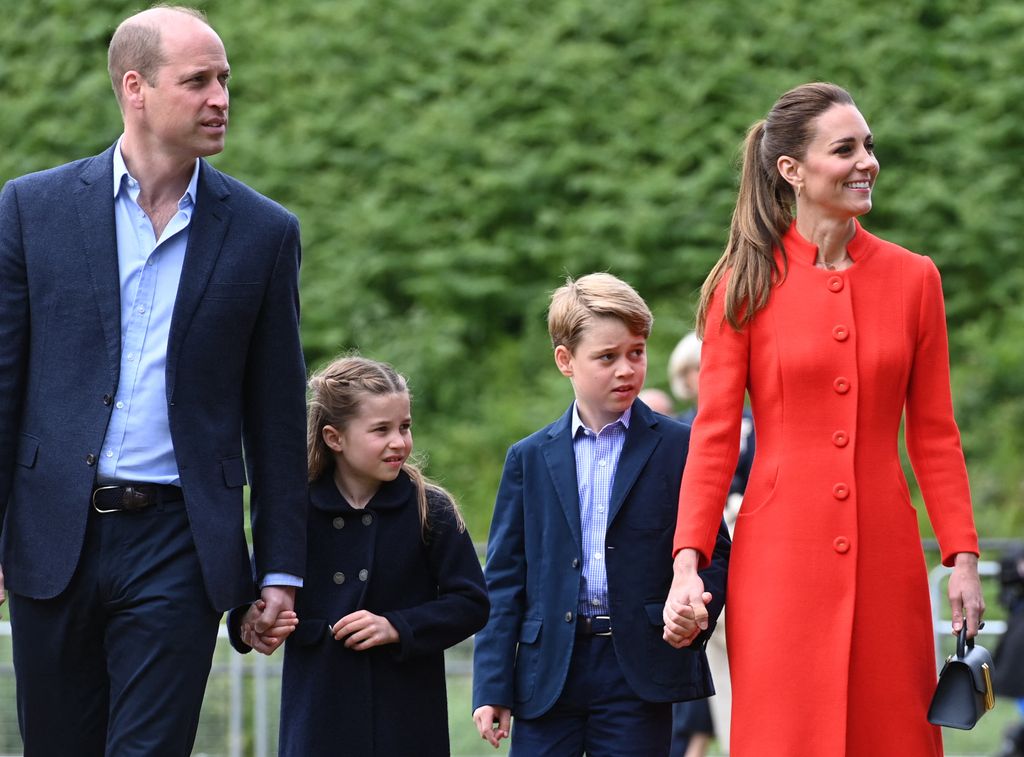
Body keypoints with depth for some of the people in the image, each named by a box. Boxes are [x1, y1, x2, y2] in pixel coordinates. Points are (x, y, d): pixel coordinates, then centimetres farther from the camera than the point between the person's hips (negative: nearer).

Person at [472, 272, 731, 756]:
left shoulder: (679, 448, 4)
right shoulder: (530, 458, 9)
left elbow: (713, 550, 5)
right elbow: (504, 577, 8)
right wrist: (491, 686, 2)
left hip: (639, 674, -1)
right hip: (547, 675, 2)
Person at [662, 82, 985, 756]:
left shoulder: (913, 278, 7)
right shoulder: (746, 286, 0)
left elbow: (934, 434, 9)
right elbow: (714, 439, -1)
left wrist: (963, 556, 1)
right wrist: (688, 564, -10)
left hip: (885, 558, 2)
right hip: (781, 557, -2)